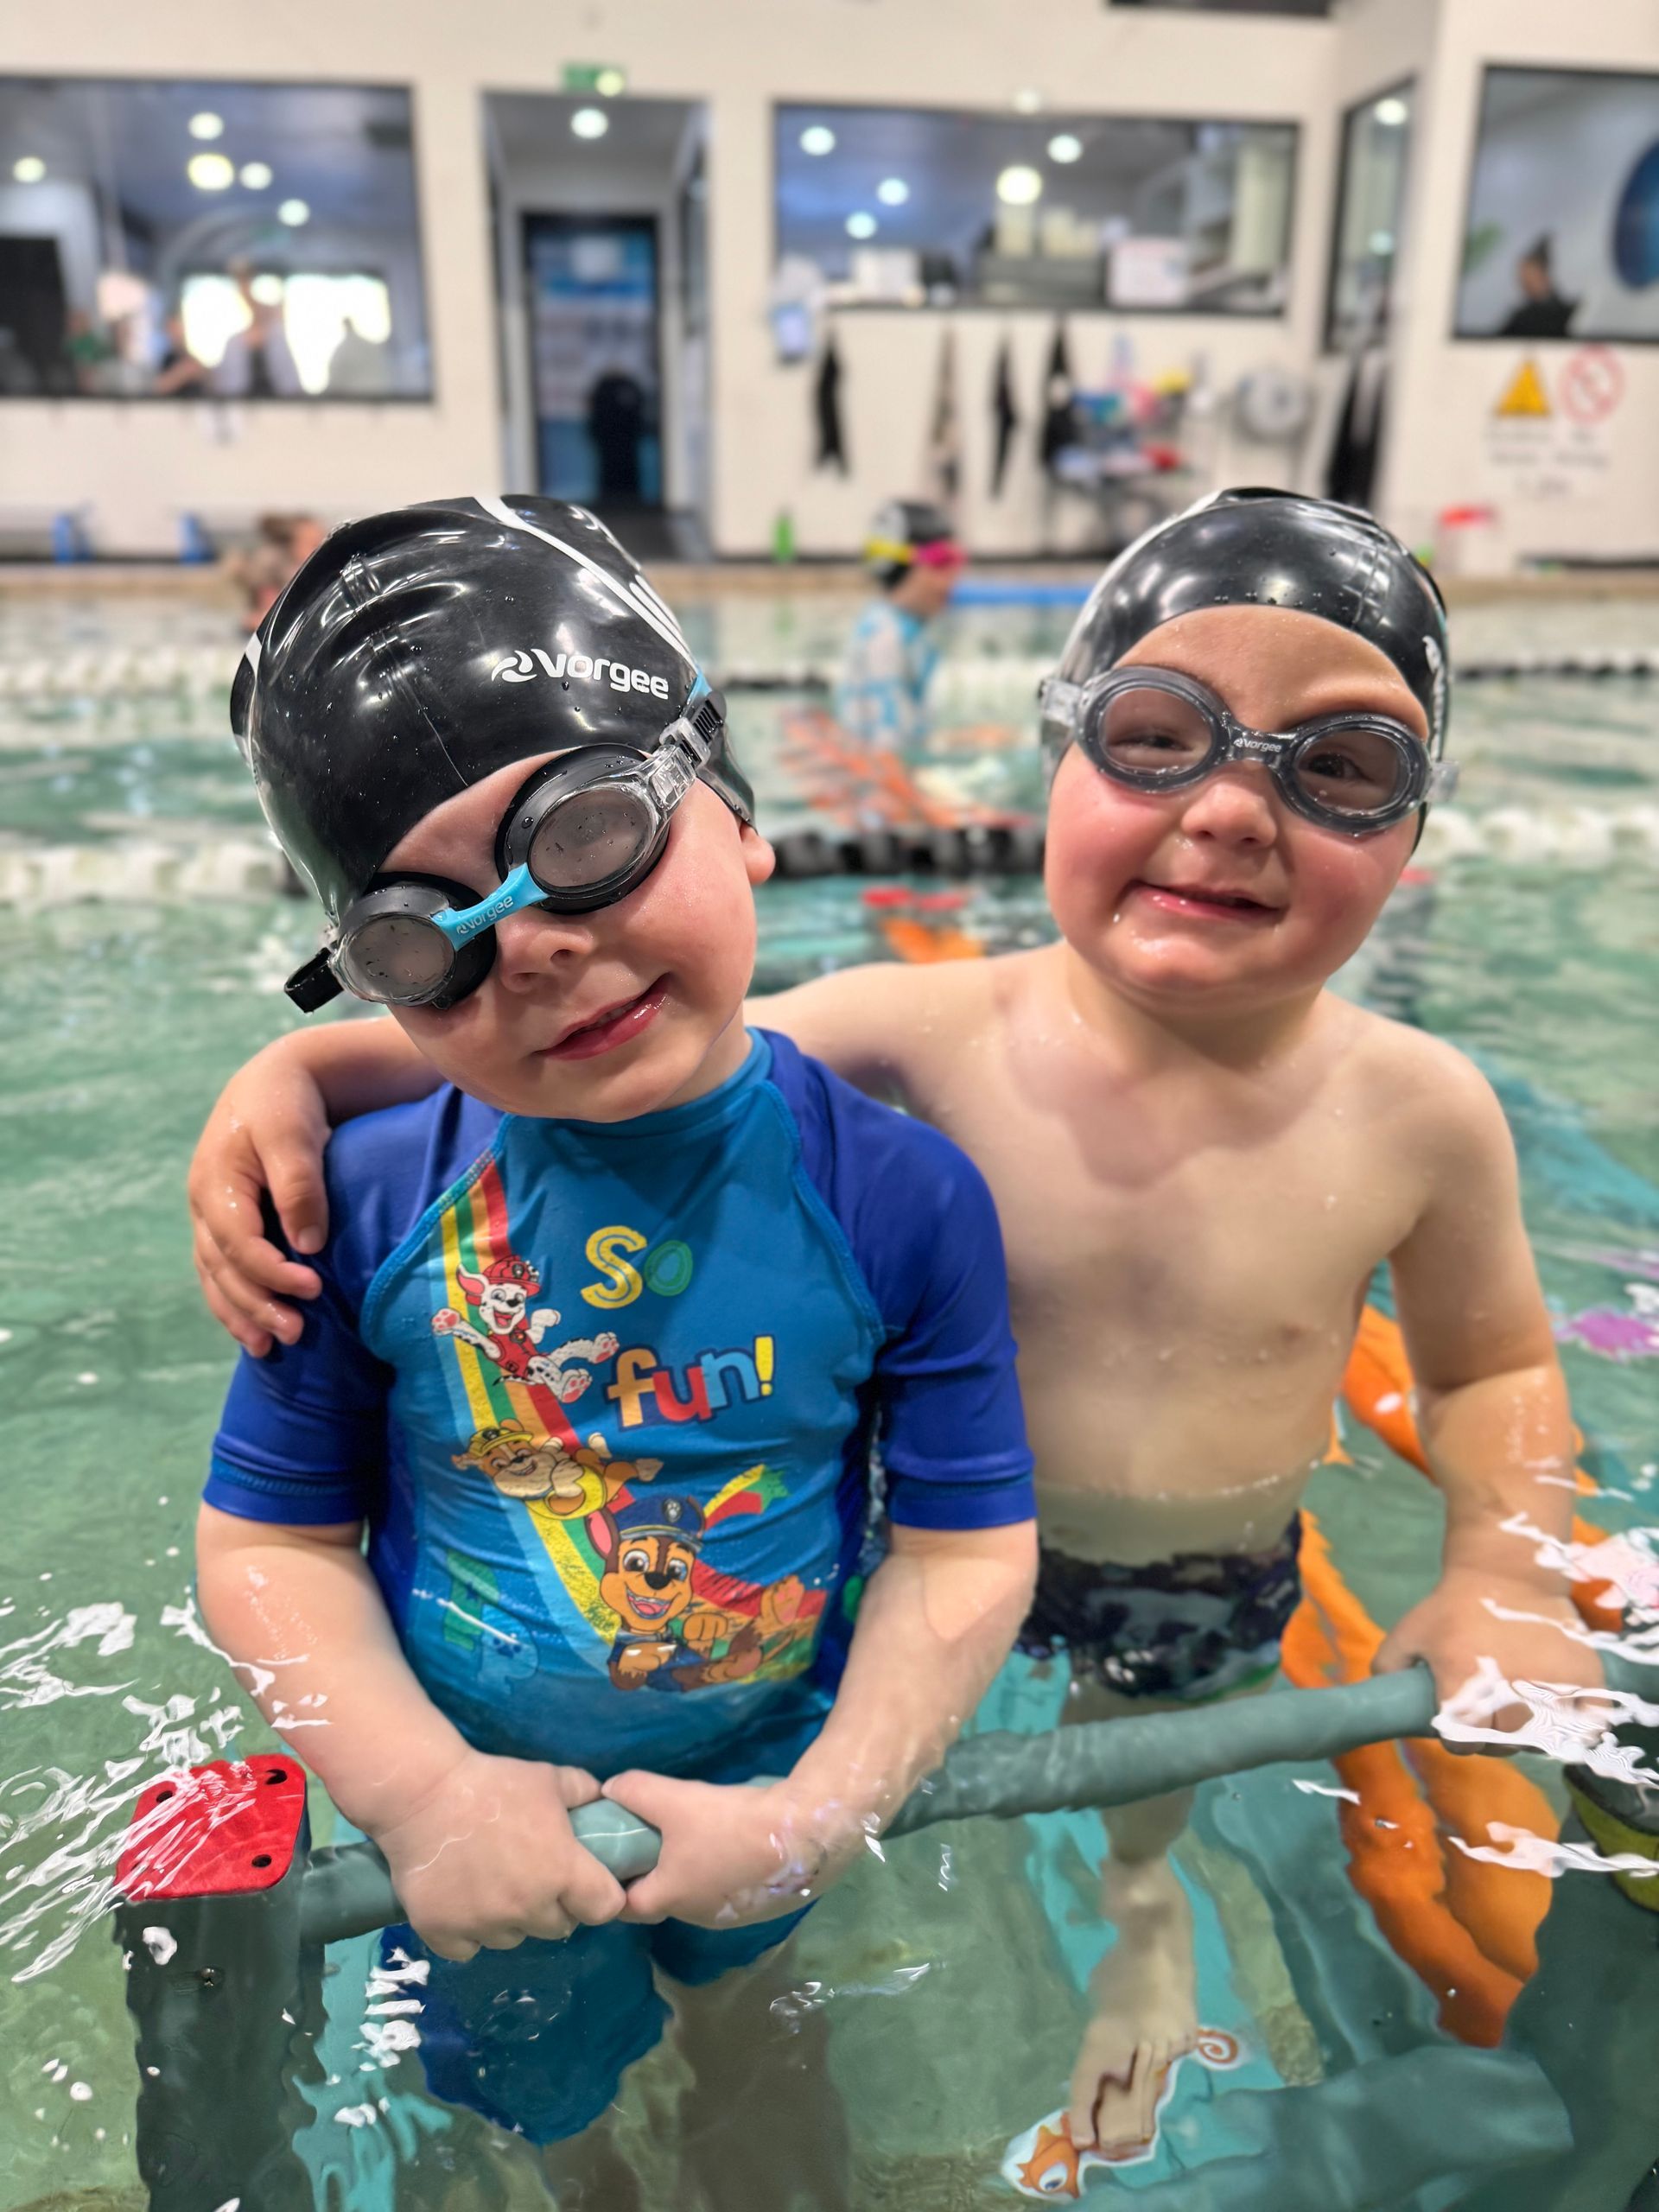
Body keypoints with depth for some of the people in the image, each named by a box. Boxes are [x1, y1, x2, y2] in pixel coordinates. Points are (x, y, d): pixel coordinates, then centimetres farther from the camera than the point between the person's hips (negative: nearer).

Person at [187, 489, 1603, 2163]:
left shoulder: (1421, 1116, -21)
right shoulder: (924, 1039, -26)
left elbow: (1494, 1366, -2)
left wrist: (1508, 1569, -18)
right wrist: (306, 1065, -32)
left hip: (1219, 1602, 2)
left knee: (1143, 1817, 31)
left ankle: (1142, 1906, 68)